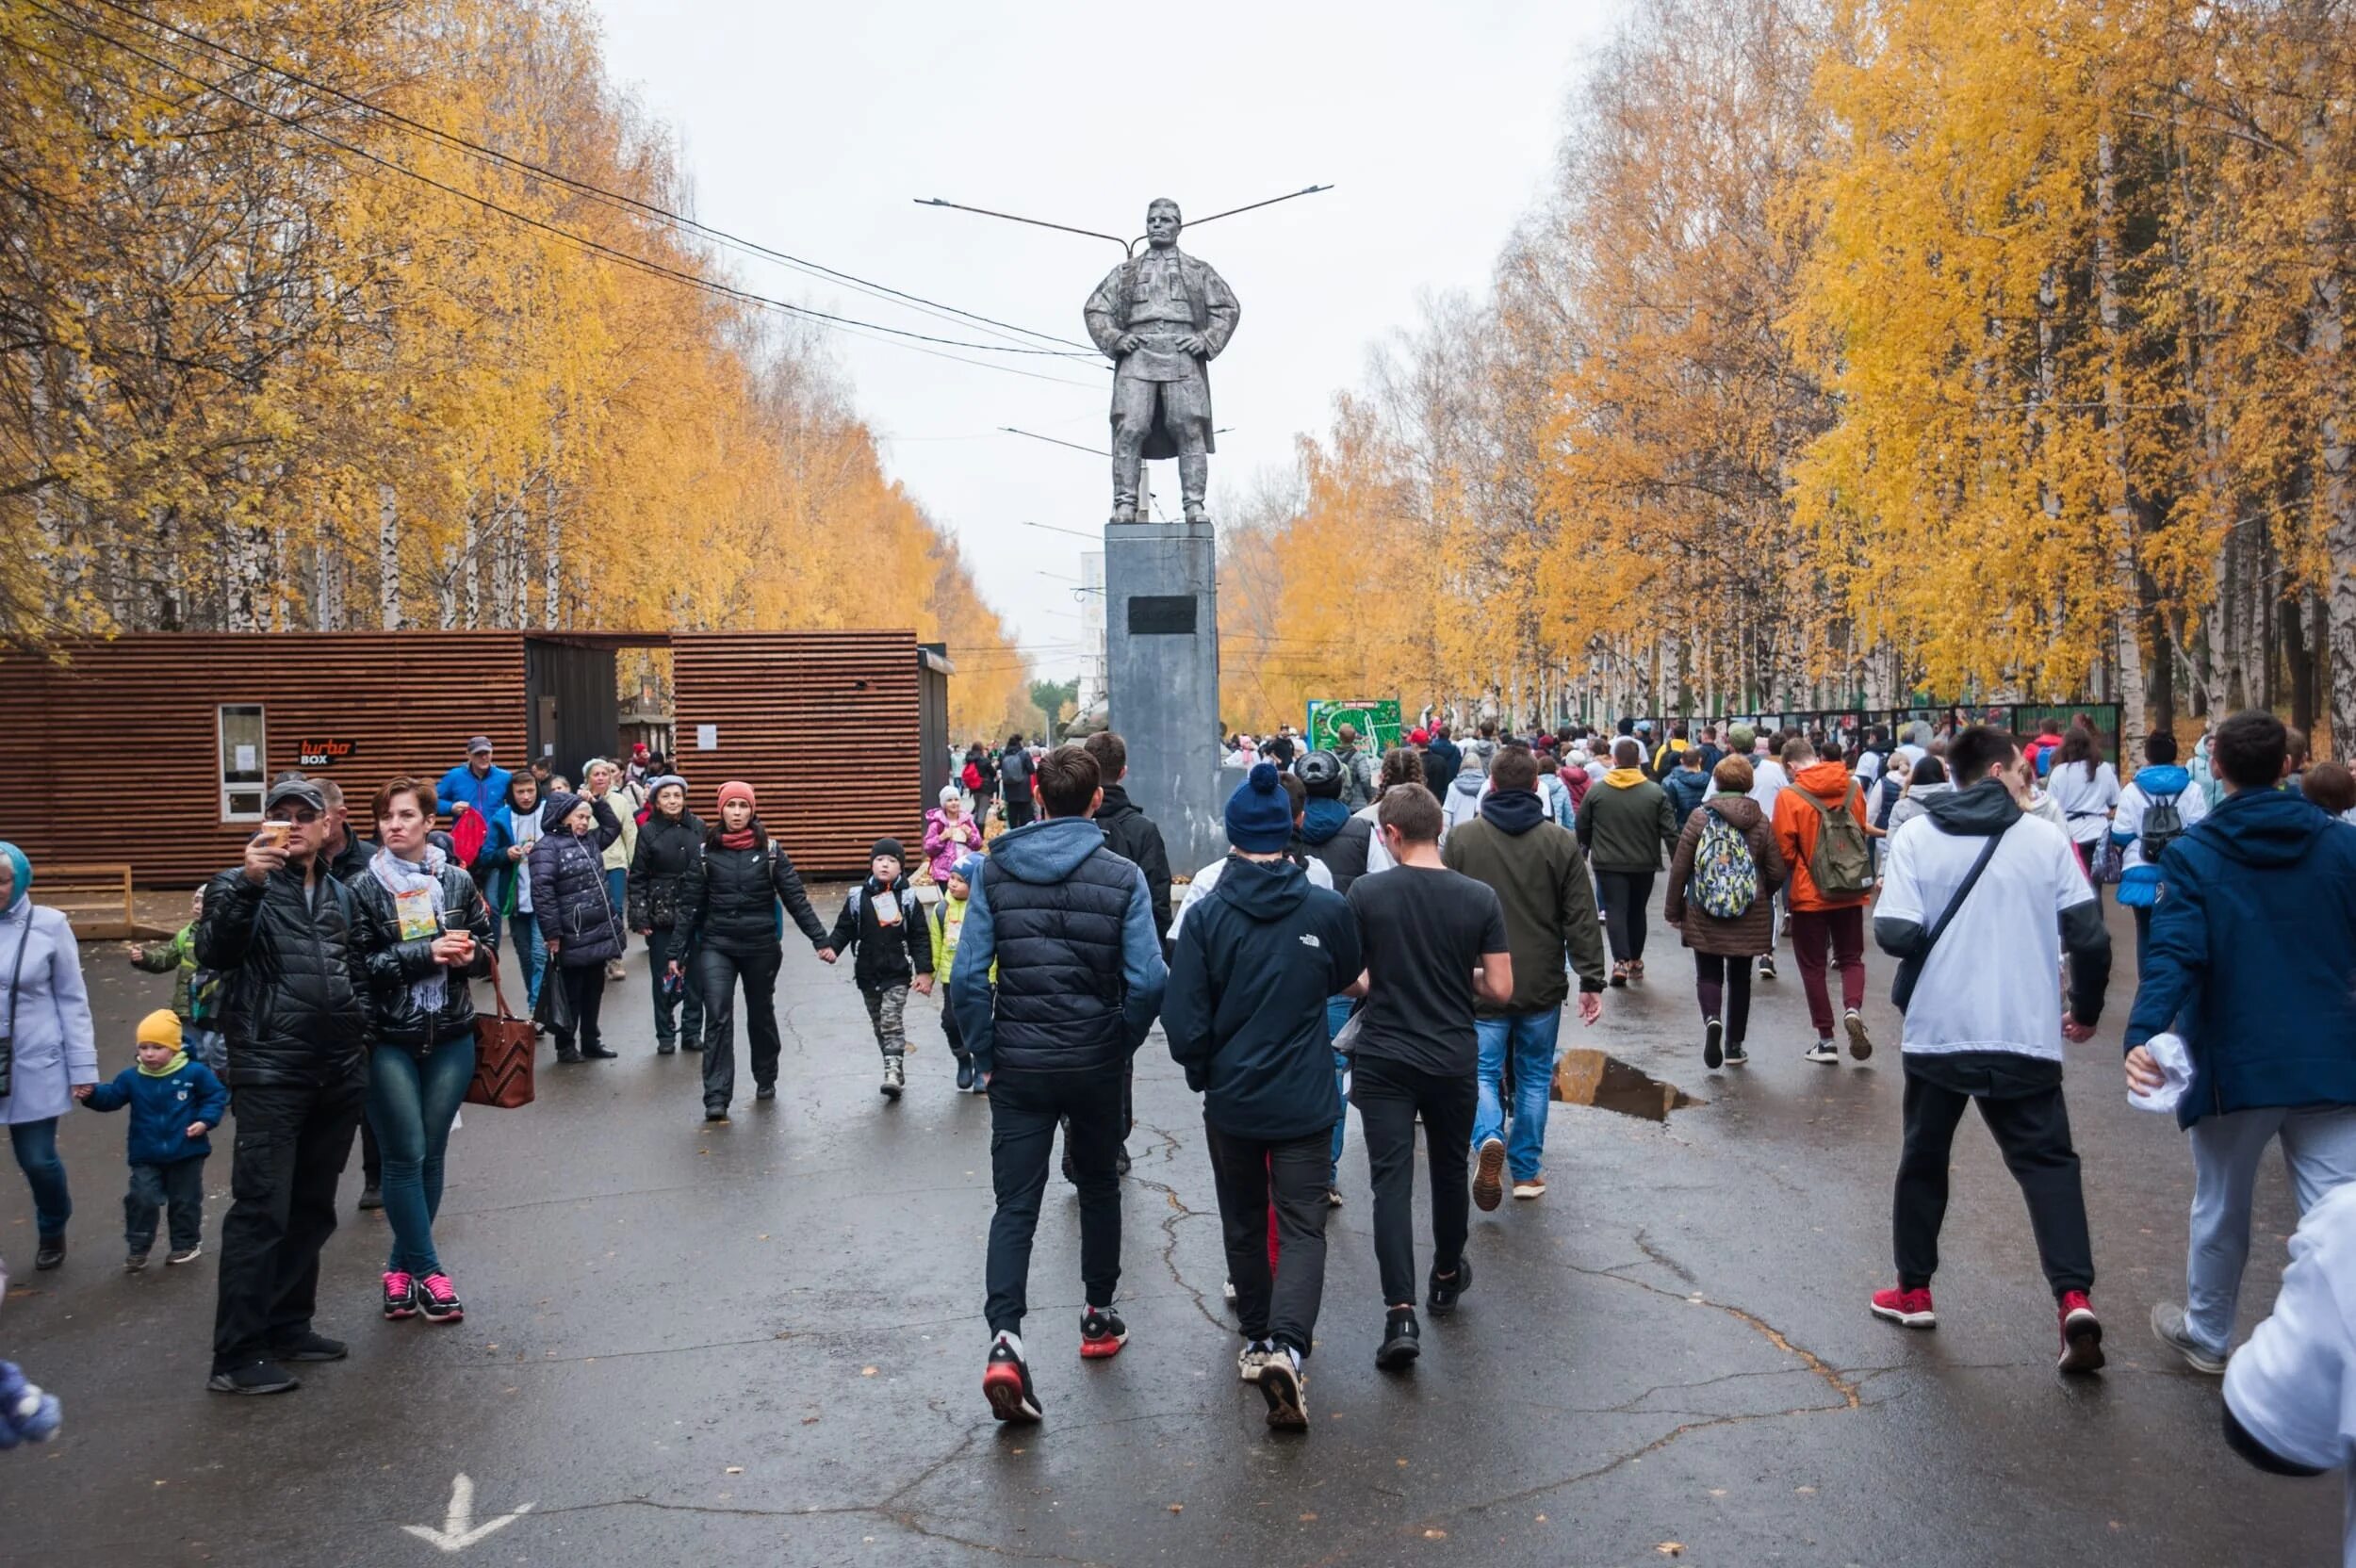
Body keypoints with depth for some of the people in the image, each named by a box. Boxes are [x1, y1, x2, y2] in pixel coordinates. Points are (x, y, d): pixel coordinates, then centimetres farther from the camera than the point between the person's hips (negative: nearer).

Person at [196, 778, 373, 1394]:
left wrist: (359, 1029, 12)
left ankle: (288, 1325, 25)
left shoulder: (340, 896, 17)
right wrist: (247, 883, -31)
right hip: (270, 1073, -6)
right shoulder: (242, 886, -1)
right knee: (261, 1211, -8)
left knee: (312, 1208, 13)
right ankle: (237, 1355, -2)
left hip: (339, 1074, 6)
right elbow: (214, 951, -19)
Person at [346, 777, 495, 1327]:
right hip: (388, 1040, -3)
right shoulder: (364, 889, -4)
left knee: (431, 1155, 8)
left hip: (450, 1037, 3)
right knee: (405, 1156, -2)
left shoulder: (458, 881, 3)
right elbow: (359, 963, -10)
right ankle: (428, 1272, 10)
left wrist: (471, 955, -12)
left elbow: (486, 946, 10)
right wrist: (425, 955, -20)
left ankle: (402, 1267, 23)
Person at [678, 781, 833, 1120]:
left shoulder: (770, 850, -1)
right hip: (716, 946, 0)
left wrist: (819, 939, -9)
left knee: (761, 1014, 15)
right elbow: (690, 905, 3)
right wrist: (678, 952, 1)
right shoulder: (706, 852, 1)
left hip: (761, 946, 1)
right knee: (717, 1019, -11)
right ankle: (716, 1098, -11)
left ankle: (766, 1080, 35)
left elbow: (795, 898, -2)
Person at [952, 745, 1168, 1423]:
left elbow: (967, 976, -8)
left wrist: (985, 1055, 3)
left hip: (1019, 1064, 0)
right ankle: (1099, 1316, 34)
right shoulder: (1121, 876, -8)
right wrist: (1121, 1046, 3)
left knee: (1015, 1204, 3)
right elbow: (1148, 981, -14)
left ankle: (1005, 1339, -13)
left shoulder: (995, 871, -4)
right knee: (1098, 1186, 21)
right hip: (1095, 1063, 0)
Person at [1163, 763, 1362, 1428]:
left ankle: (1258, 1338, 31)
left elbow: (1183, 1017, -11)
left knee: (1244, 1223, 19)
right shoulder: (1328, 909, -8)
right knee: (1302, 1227, 3)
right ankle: (1287, 1344, -16)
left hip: (1231, 1099, 1)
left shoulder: (1208, 915, -12)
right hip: (1305, 1100, 0)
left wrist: (1202, 1073, 8)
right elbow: (1346, 979, 13)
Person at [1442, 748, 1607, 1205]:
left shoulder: (1461, 838, -5)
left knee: (1484, 1071, 7)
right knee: (1535, 1077, 14)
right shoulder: (1562, 842, -4)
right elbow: (1582, 920, -4)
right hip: (1542, 985, 1)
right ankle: (1527, 1171, 19)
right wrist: (1592, 981, 1)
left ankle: (1488, 1138, -20)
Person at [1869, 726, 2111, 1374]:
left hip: (1938, 1032, 0)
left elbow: (1895, 934, -14)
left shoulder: (1916, 836, -4)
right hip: (2025, 1035, 0)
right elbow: (2089, 936, -4)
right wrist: (2086, 1009, 12)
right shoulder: (2046, 838, -2)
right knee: (2047, 1161, 9)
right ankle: (2074, 1297, -8)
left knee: (1923, 1159, 17)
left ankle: (1914, 1291, 26)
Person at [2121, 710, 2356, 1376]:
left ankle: (2207, 1334, 34)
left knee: (2221, 1207, 16)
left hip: (2235, 1062, -1)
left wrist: (2142, 1035, -29)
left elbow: (2174, 954, -21)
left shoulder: (2192, 854, -8)